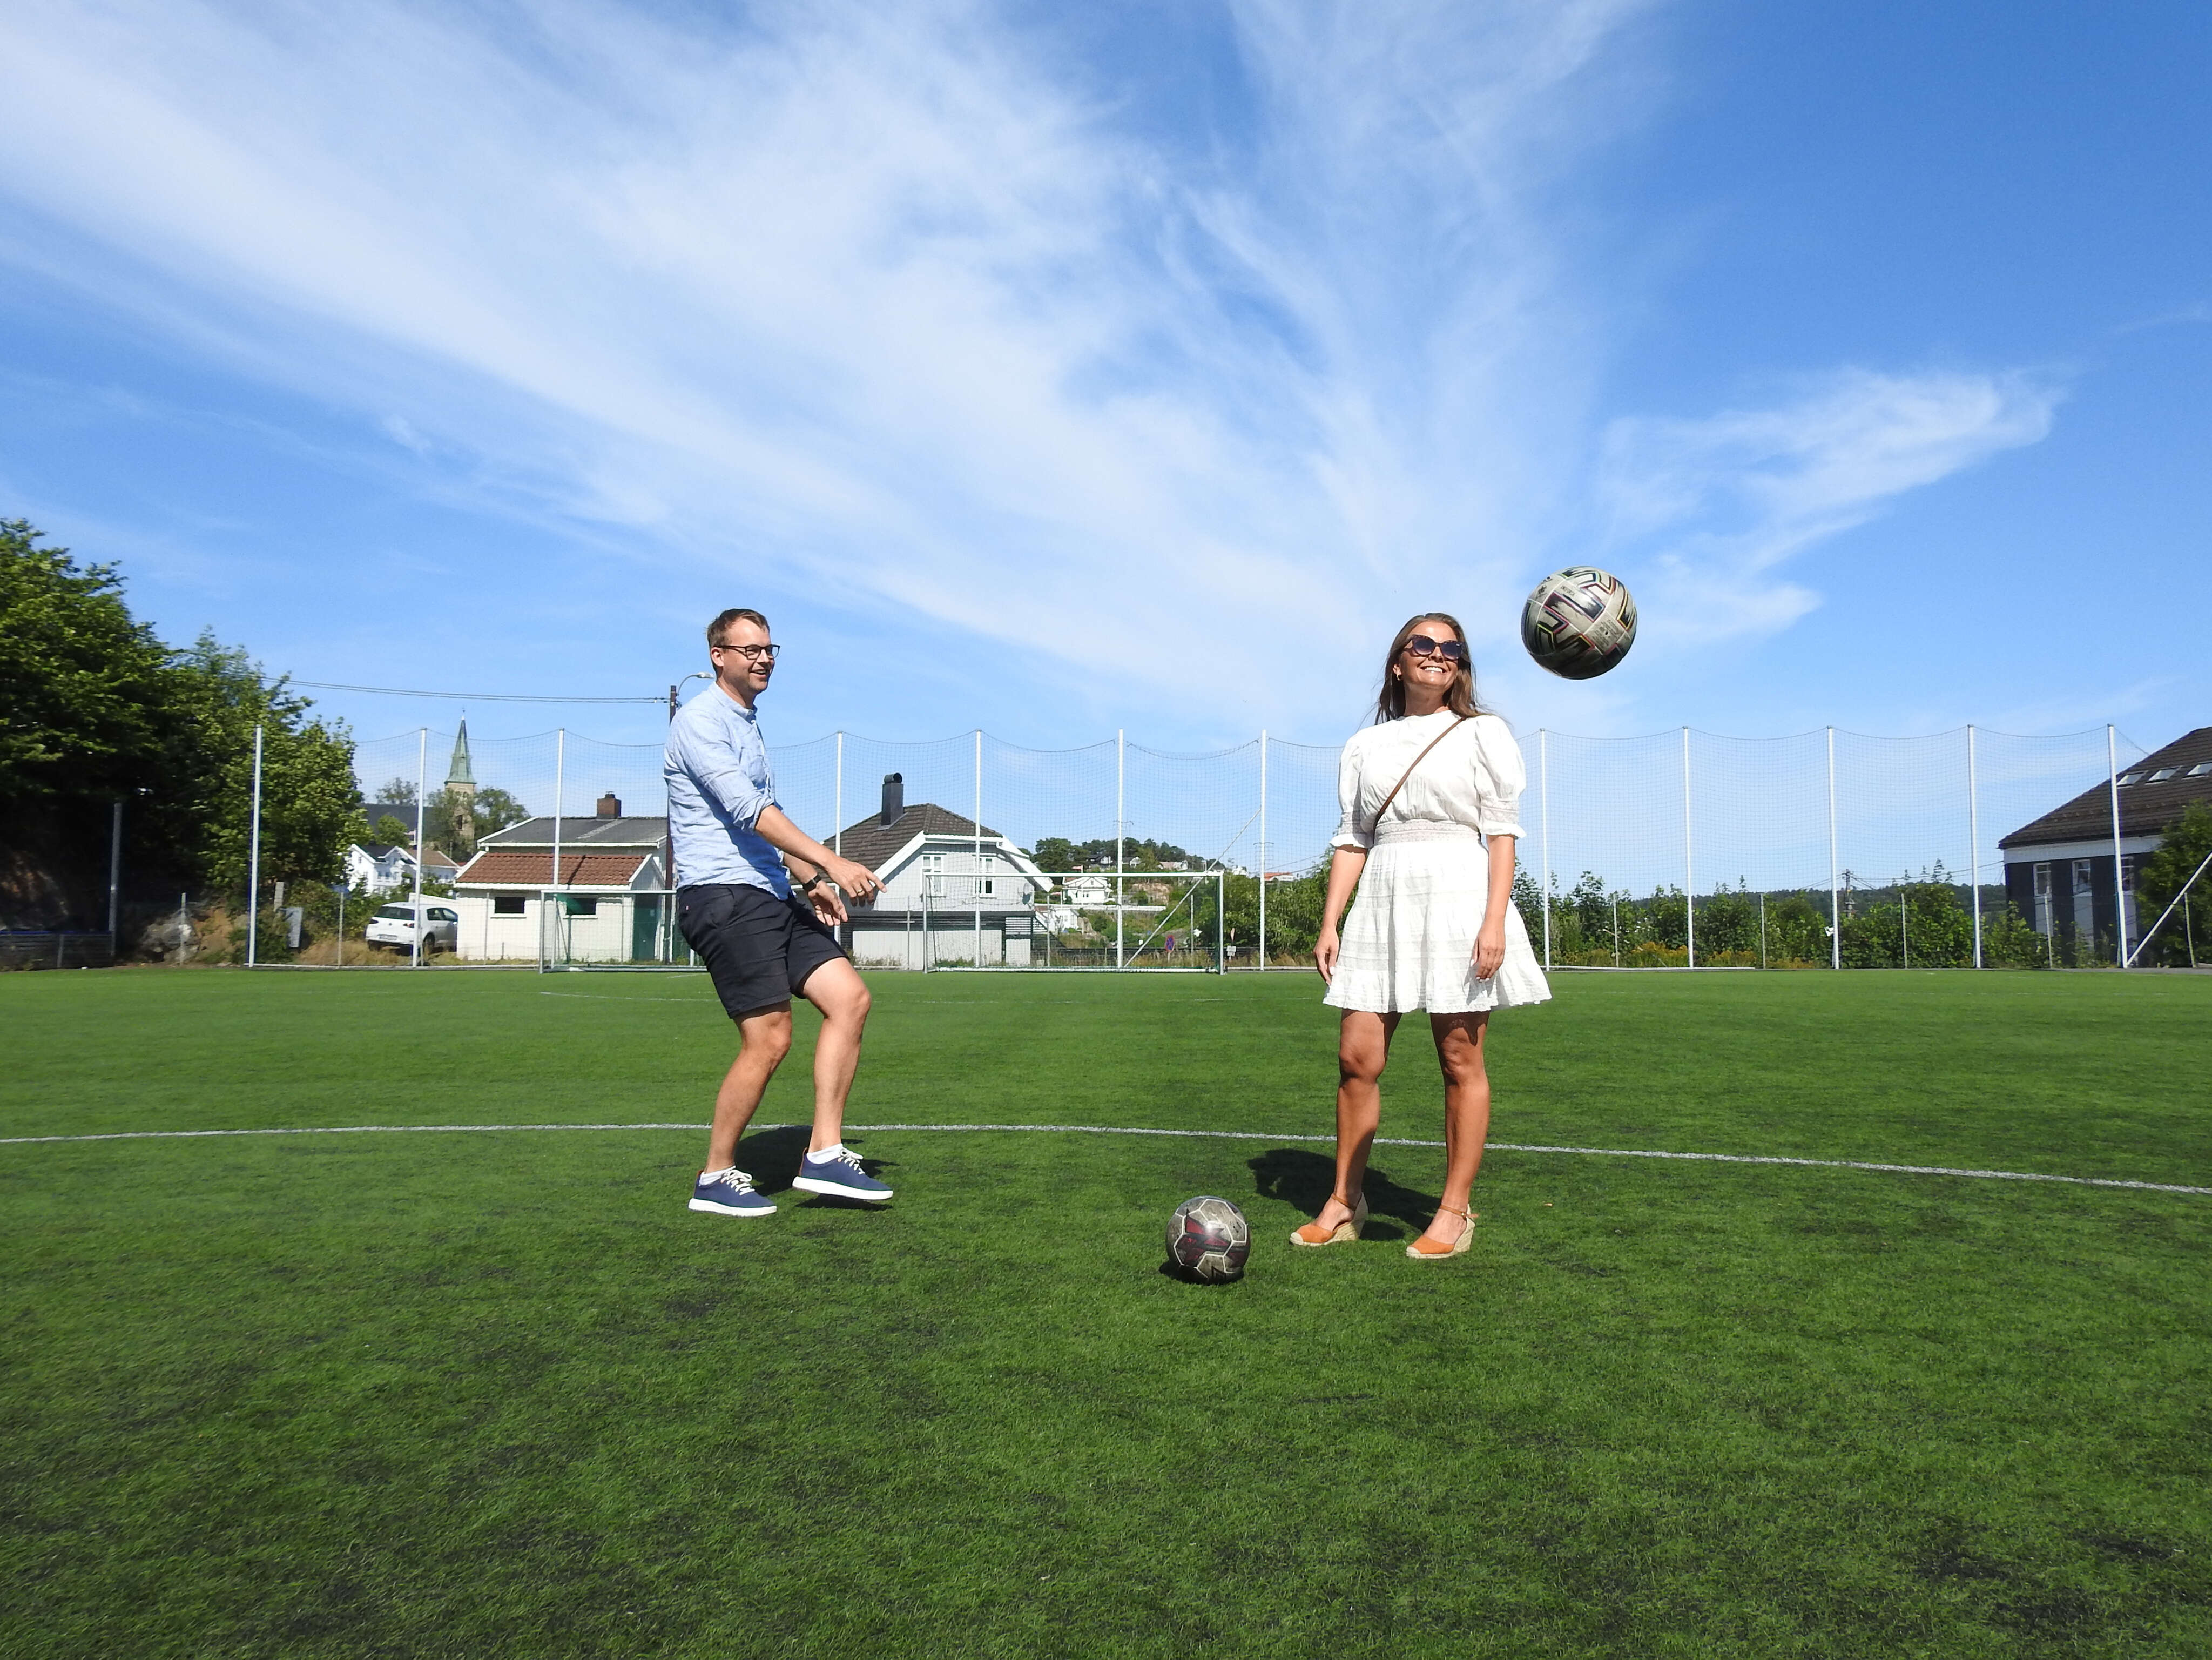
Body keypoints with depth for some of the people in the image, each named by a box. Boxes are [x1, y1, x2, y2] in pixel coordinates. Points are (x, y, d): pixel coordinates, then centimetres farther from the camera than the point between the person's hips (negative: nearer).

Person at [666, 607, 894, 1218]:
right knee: (769, 1040, -11)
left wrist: (812, 882, 19)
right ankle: (715, 1178, 7)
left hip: (772, 897, 9)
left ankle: (824, 1155, 1)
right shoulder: (700, 721, -7)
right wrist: (832, 863, -26)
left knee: (850, 997, -3)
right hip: (722, 895, -9)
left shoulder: (748, 725, 22)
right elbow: (748, 810, -20)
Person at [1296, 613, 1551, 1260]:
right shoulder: (1364, 746, 16)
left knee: (1461, 1060, 0)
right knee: (1357, 1057, 0)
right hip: (1383, 903, 3)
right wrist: (1329, 924, 5)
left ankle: (1456, 1211, 11)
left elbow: (1502, 831, -1)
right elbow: (1352, 840, 14)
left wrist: (1495, 919, -12)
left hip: (1457, 896, -3)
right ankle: (1344, 1203, 13)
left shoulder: (1482, 733, 6)